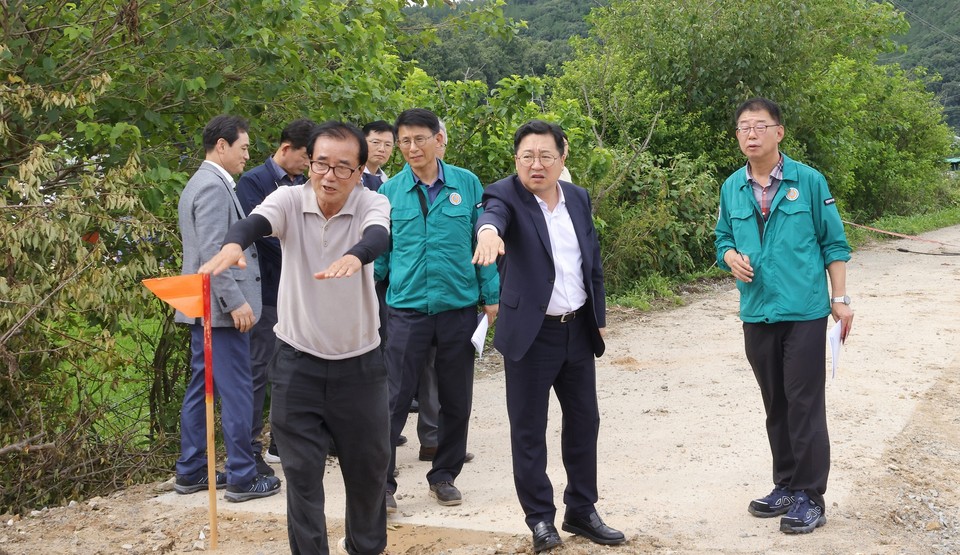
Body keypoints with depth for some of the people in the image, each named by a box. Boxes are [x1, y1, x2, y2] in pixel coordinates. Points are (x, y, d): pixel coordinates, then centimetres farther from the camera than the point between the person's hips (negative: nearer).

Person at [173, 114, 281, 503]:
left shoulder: (201, 183, 19)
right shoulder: (213, 186, -14)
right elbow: (212, 252, -22)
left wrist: (235, 299, 22)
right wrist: (236, 301, -22)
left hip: (205, 308, 11)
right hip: (221, 308, -11)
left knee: (201, 389, 13)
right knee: (237, 391, -5)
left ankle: (191, 472, 19)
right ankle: (241, 477, 0)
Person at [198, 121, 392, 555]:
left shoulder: (372, 204, -10)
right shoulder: (290, 200, -7)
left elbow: (378, 236, -32)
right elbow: (257, 221, -28)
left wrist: (355, 256, -56)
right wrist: (233, 244, -52)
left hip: (359, 361, 0)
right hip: (297, 359, 0)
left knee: (368, 463, 13)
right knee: (301, 469, 4)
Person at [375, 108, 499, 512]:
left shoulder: (467, 184, 0)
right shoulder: (390, 192, 1)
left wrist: (491, 296, 1)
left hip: (458, 307, 1)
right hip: (407, 308, -1)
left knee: (456, 401, 10)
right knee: (396, 399, -2)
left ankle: (444, 476, 26)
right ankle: (381, 480, 9)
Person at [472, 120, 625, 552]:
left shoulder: (578, 197, 7)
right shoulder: (507, 195, -10)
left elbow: (593, 261, 14)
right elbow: (494, 213, -35)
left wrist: (598, 316, 14)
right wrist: (488, 231, -58)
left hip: (577, 329, 5)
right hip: (531, 333, -5)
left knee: (584, 420, 12)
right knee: (529, 429, 3)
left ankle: (582, 511, 26)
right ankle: (540, 518, 17)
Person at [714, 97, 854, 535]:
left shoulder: (809, 181, -4)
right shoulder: (732, 188, 7)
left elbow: (833, 244, 0)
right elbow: (724, 238, 14)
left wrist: (840, 298, -5)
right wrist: (731, 256, -9)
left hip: (804, 312, -4)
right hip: (757, 313, 4)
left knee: (805, 404, -3)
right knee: (776, 405, 13)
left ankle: (810, 497, 7)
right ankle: (786, 486, 26)